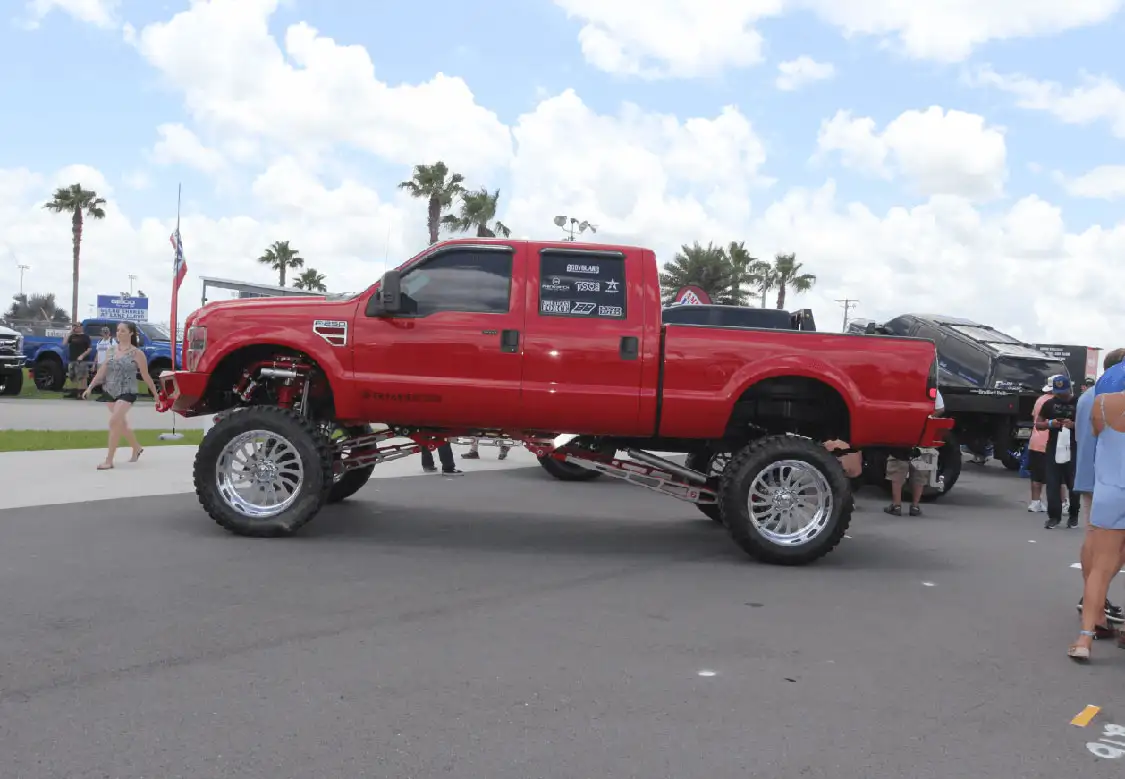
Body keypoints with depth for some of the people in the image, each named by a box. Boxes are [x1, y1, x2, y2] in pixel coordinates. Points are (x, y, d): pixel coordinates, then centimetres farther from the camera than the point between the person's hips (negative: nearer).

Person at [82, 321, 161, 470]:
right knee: (122, 424, 17)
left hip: (127, 393, -6)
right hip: (110, 392, 6)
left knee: (114, 422, -19)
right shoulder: (112, 350, 7)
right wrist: (90, 387, 2)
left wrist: (155, 394, 2)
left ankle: (109, 460, -14)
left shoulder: (137, 353, -6)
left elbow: (145, 376, -1)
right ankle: (137, 448, 40)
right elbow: (102, 371, 8)